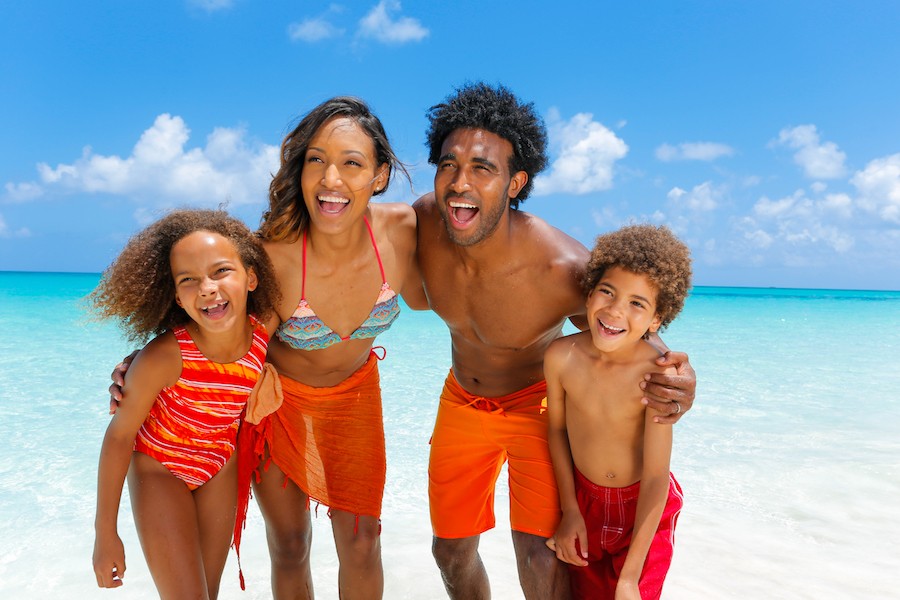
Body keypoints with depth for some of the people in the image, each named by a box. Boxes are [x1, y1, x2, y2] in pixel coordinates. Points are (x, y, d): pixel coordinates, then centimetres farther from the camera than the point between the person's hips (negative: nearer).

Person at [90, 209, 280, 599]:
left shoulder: (267, 326, -23)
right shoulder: (163, 357, -33)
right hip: (160, 468, -4)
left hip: (220, 466, 4)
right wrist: (105, 533, -11)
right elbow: (119, 436, -18)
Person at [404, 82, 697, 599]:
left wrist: (675, 378, -39)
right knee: (452, 551, 15)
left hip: (538, 404, -4)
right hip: (462, 402, 4)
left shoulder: (564, 268, -36)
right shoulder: (425, 222, -22)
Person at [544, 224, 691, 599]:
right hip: (584, 500, 3)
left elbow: (656, 479, -24)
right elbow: (557, 428, -4)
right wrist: (569, 510, 0)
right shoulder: (561, 356, -20)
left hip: (645, 509, -2)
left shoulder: (656, 375, -28)